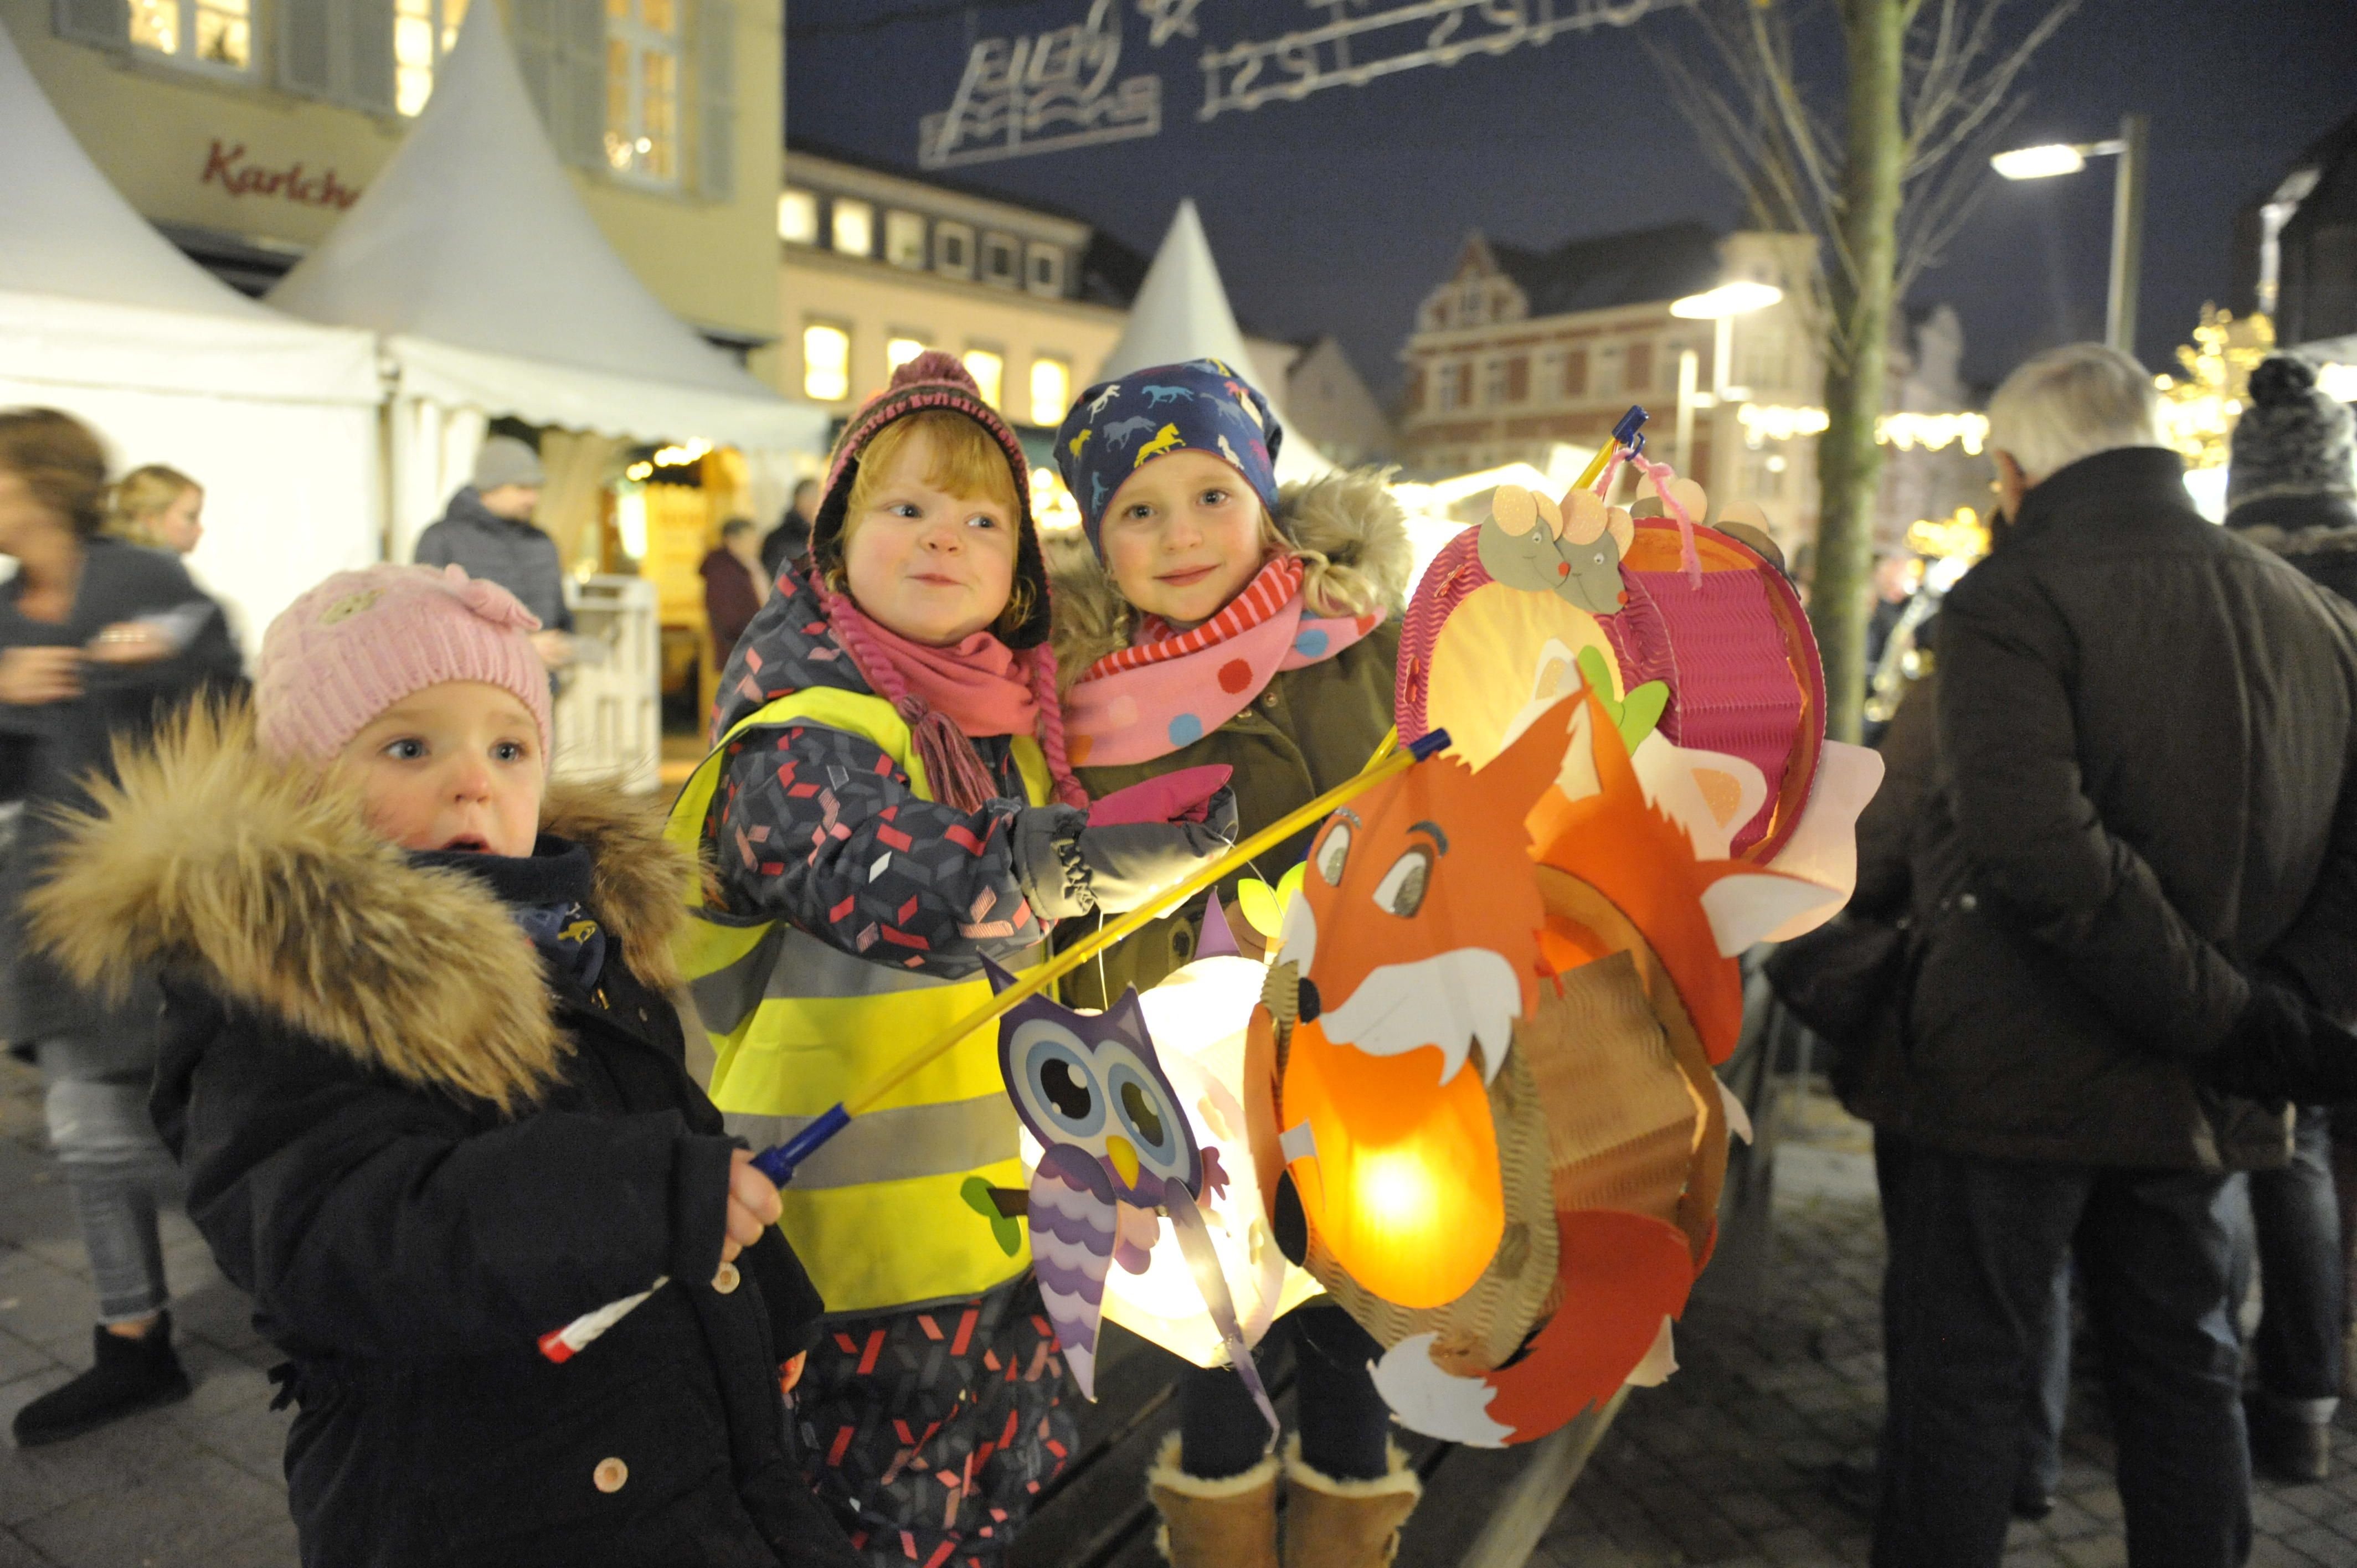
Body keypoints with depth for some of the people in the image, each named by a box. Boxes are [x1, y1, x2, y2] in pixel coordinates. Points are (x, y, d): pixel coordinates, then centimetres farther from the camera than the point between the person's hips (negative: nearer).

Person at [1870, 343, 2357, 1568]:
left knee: (1964, 1387, 5)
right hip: (2200, 1099, 7)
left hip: (2018, 1076, -6)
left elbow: (2039, 853, -26)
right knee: (2186, 1380, 20)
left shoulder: (2015, 599, -14)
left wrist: (2220, 1014, -18)